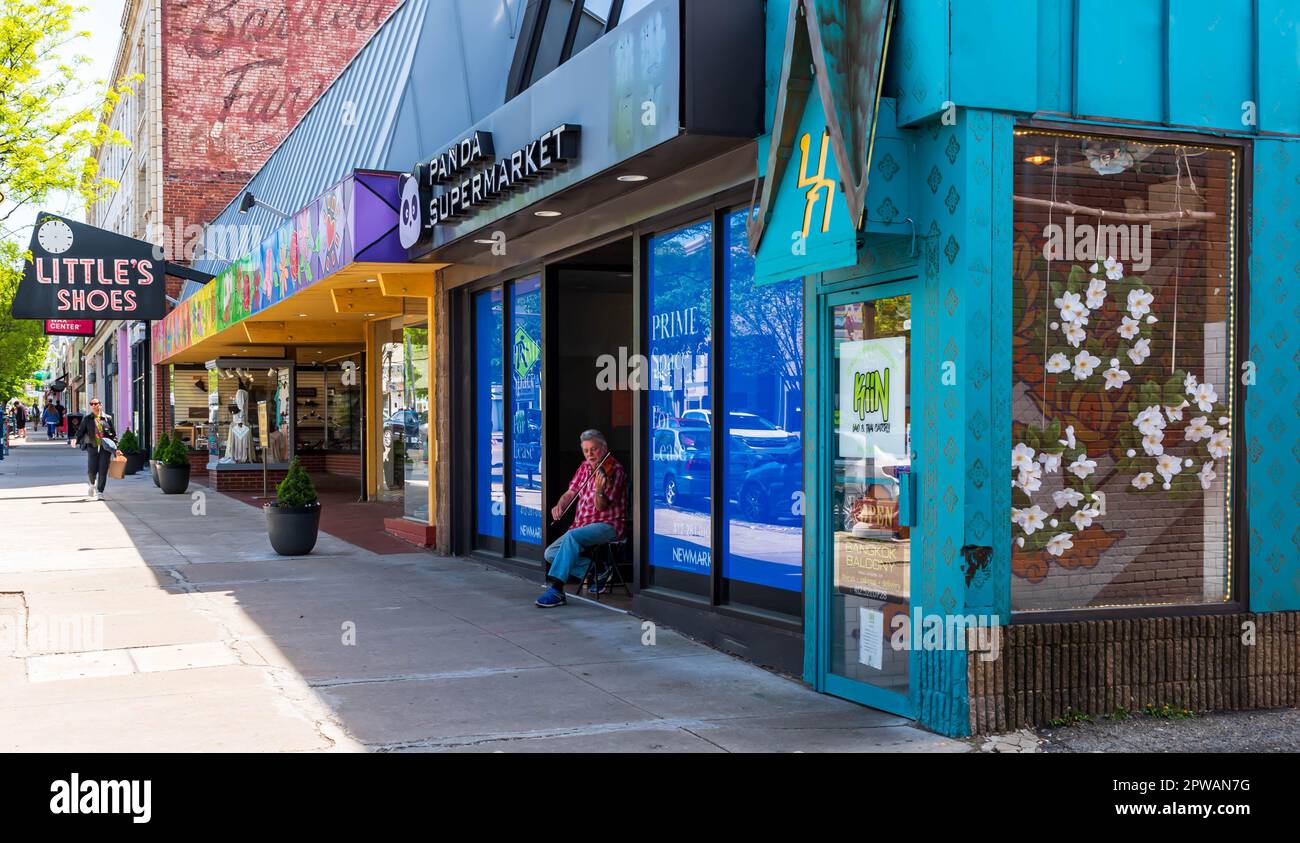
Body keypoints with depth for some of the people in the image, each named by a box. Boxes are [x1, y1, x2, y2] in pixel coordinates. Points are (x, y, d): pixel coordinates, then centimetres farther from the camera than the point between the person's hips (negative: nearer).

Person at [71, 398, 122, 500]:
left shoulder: (107, 418, 8)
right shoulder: (87, 419, 8)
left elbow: (113, 434, 11)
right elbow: (80, 432, 4)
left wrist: (115, 449, 5)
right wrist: (75, 440, -18)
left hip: (105, 447, 0)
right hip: (92, 447, 0)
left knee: (103, 471, -5)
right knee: (92, 470, -8)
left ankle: (99, 493, 3)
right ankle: (92, 484, 25)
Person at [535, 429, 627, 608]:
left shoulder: (614, 470, -11)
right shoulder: (585, 466, 12)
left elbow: (601, 507, -15)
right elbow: (571, 493, 12)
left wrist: (599, 490, -36)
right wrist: (560, 505, -9)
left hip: (607, 526, -8)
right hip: (582, 526, 8)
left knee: (572, 536, -35)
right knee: (550, 553, -6)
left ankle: (556, 590, -36)